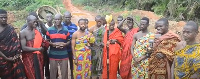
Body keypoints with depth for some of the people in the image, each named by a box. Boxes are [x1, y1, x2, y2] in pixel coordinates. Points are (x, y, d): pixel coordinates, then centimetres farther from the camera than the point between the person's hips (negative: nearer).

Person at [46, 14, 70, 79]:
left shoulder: (66, 30, 3)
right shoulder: (49, 30, 2)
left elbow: (69, 41, 9)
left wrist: (65, 44, -13)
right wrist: (52, 44, -14)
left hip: (64, 55, 0)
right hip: (53, 55, 0)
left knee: (64, 72, 6)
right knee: (53, 72, 7)